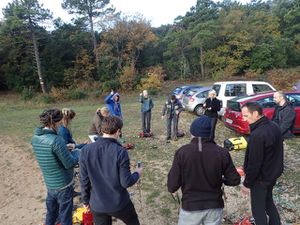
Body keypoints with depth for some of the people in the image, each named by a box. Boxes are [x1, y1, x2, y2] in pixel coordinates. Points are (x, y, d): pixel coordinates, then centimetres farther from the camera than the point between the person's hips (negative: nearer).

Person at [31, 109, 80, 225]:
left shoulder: (35, 138, -2)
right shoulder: (56, 140, -27)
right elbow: (70, 164, -22)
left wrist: (65, 148, 10)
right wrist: (77, 152, -5)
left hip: (49, 184, 7)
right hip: (63, 185, -7)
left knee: (51, 215, 25)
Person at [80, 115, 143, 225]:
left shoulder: (86, 150, -13)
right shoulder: (120, 152, -22)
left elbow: (84, 180, -5)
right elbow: (126, 182, -18)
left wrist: (86, 200, 11)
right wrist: (137, 173, 3)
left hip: (97, 204, 3)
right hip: (119, 203, -2)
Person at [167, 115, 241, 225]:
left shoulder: (182, 152, -17)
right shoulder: (222, 153, -13)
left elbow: (172, 186, -14)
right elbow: (235, 180, -4)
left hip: (190, 206, -1)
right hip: (214, 206, 2)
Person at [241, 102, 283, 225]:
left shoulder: (257, 135, -31)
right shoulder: (274, 126, -3)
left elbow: (254, 163, -26)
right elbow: (276, 151, 10)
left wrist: (247, 182, -12)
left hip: (261, 178, -9)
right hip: (273, 173, 9)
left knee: (258, 209, 11)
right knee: (268, 202, 27)